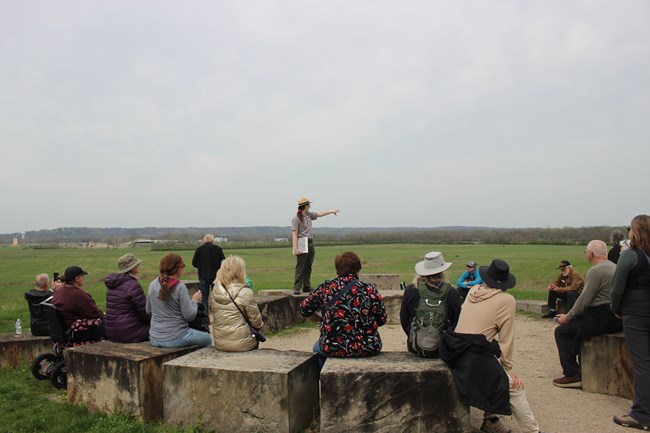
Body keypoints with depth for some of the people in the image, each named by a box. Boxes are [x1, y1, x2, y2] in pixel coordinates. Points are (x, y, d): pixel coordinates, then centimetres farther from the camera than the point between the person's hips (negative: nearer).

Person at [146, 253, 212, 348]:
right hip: (175, 339, -6)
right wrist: (195, 301, 2)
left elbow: (148, 310, 12)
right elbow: (189, 316, -16)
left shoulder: (153, 285, 0)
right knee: (207, 339, 20)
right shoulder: (180, 287, -17)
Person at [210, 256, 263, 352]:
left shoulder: (215, 292, -4)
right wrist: (260, 324, 11)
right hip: (241, 344, -4)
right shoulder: (245, 293, -18)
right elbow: (256, 321, -11)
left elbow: (212, 318, 7)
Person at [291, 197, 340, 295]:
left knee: (308, 267, 10)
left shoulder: (309, 215, 13)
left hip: (310, 243, 8)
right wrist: (295, 248, -22)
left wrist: (331, 211, 37)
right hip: (302, 244, -8)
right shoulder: (296, 218, -11)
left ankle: (307, 287, 17)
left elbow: (319, 214, 30)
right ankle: (297, 288, -4)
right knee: (300, 268, -7)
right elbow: (294, 234, -15)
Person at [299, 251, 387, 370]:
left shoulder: (326, 287, -5)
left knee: (317, 348, 34)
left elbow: (304, 309, 4)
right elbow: (382, 320, 1)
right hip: (366, 348, 0)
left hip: (333, 348, 0)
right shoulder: (369, 289, -6)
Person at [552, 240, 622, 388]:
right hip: (615, 318, 10)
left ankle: (572, 375, -7)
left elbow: (584, 300, -16)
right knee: (574, 323, 25)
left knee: (561, 331, -5)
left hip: (602, 319, -10)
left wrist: (568, 317, -4)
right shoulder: (614, 267, 15)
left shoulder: (596, 270, -15)